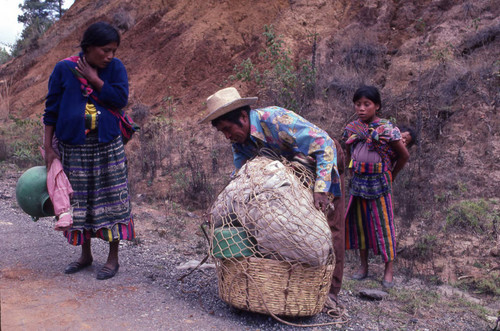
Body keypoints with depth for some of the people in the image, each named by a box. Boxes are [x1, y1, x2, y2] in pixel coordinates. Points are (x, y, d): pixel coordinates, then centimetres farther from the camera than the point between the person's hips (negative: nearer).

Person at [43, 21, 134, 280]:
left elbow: (121, 98, -14)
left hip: (108, 146, 0)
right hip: (74, 147, 0)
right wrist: (48, 147, -2)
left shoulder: (115, 67, -1)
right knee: (79, 200, 10)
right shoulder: (64, 69, -3)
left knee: (111, 199, 2)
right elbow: (51, 109, 0)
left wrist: (93, 79, -15)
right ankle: (85, 254, 27)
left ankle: (113, 257, 15)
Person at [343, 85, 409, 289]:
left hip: (379, 183, -5)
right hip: (357, 183, 5)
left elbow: (404, 155, -1)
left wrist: (391, 177, 5)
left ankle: (389, 269, 14)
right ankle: (363, 266, 24)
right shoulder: (351, 129, 3)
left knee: (383, 224, 2)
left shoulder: (387, 130, -11)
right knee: (359, 222, 10)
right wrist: (353, 175, 11)